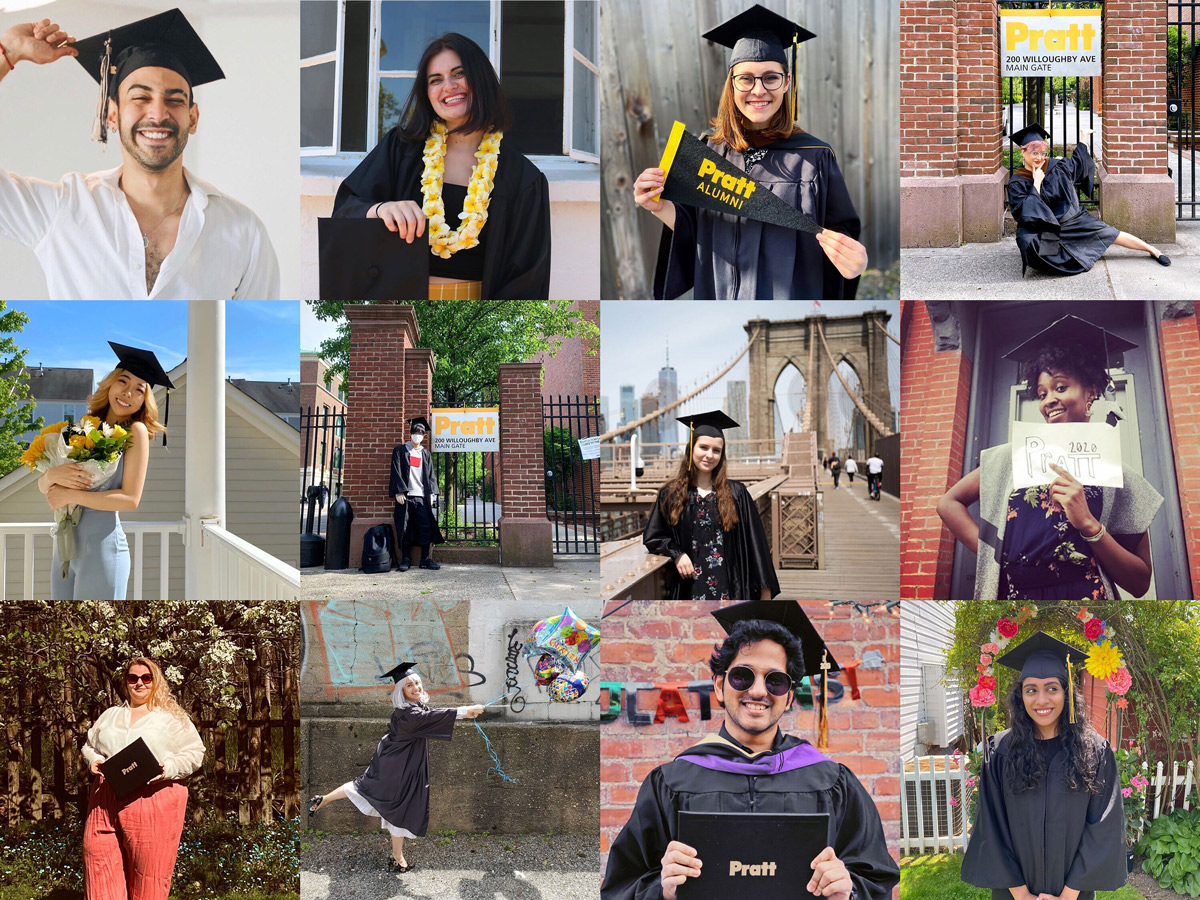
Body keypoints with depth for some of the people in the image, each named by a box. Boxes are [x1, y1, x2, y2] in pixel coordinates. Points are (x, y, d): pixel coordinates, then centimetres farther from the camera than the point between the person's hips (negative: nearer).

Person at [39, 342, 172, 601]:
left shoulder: (135, 432, -3)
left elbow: (130, 499, -11)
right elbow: (43, 486, 11)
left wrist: (72, 495, -12)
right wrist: (52, 475, -12)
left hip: (101, 546, -6)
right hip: (64, 545, 6)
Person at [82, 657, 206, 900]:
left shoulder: (172, 718, 5)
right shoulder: (109, 716, 21)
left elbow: (194, 753, 2)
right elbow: (89, 746, 26)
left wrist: (169, 768, -15)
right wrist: (93, 760, 4)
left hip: (153, 799, -4)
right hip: (107, 802, 4)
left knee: (149, 877, -2)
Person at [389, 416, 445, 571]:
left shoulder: (425, 454, 17)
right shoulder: (400, 451, 8)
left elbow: (430, 475, 15)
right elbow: (396, 473, 1)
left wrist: (431, 493, 3)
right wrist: (399, 492, -9)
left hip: (422, 496, 2)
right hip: (405, 496, -2)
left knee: (426, 527, -3)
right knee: (405, 528, -3)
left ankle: (425, 559, 2)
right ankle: (405, 559, 3)